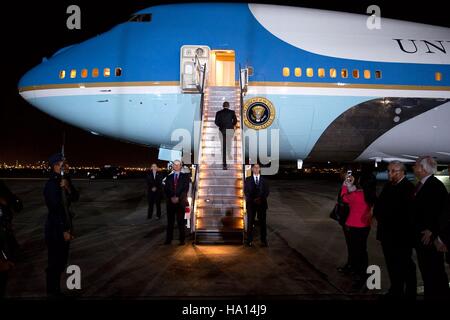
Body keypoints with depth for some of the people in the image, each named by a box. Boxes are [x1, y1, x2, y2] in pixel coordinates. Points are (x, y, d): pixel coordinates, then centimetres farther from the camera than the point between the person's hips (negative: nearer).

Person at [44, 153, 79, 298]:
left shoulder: (66, 180, 3)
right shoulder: (51, 185, -19)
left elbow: (75, 198, 1)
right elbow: (55, 209, -19)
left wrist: (68, 188, -19)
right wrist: (64, 230, -17)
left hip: (65, 224, 8)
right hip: (55, 228, -8)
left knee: (62, 260, 17)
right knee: (55, 262, 3)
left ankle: (56, 289, 32)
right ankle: (52, 292, 19)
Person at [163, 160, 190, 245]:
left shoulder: (185, 176, 7)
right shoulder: (169, 177, 14)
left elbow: (186, 189, -2)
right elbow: (166, 189, 8)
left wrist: (178, 198, -11)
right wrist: (171, 197, -7)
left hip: (180, 202, -2)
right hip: (170, 201, 3)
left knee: (181, 221, -2)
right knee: (170, 221, 4)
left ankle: (182, 240, 2)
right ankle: (168, 239, 9)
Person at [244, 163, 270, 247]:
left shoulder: (264, 180, 11)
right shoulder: (248, 179, 8)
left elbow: (267, 191, 6)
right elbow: (246, 191, 1)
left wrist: (260, 199, -10)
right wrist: (253, 199, -11)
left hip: (262, 203, 1)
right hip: (251, 203, -1)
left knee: (262, 222, 1)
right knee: (250, 222, 0)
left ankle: (264, 240, 6)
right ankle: (250, 241, 5)